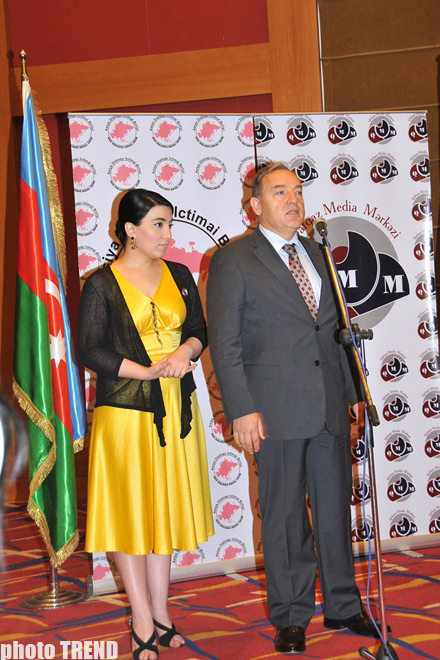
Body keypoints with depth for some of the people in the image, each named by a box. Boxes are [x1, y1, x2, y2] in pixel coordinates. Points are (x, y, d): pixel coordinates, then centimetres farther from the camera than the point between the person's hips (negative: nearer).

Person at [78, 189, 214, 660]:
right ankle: (143, 620, 11)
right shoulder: (102, 284, -6)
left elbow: (198, 329, 13)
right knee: (129, 510, 1)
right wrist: (148, 371, -18)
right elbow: (90, 350, -10)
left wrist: (186, 351, -10)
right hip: (125, 410, -4)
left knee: (166, 509, 10)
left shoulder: (178, 275, 9)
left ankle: (160, 612, 20)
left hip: (175, 409, 5)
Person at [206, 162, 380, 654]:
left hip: (330, 408, 5)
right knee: (285, 517, 4)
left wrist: (351, 391, 15)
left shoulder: (318, 254, 15)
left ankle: (342, 606, 26)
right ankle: (291, 618, 17)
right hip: (277, 410, -5)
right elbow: (224, 343, -7)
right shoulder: (232, 260, -2)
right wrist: (241, 410, -13)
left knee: (336, 508, 12)